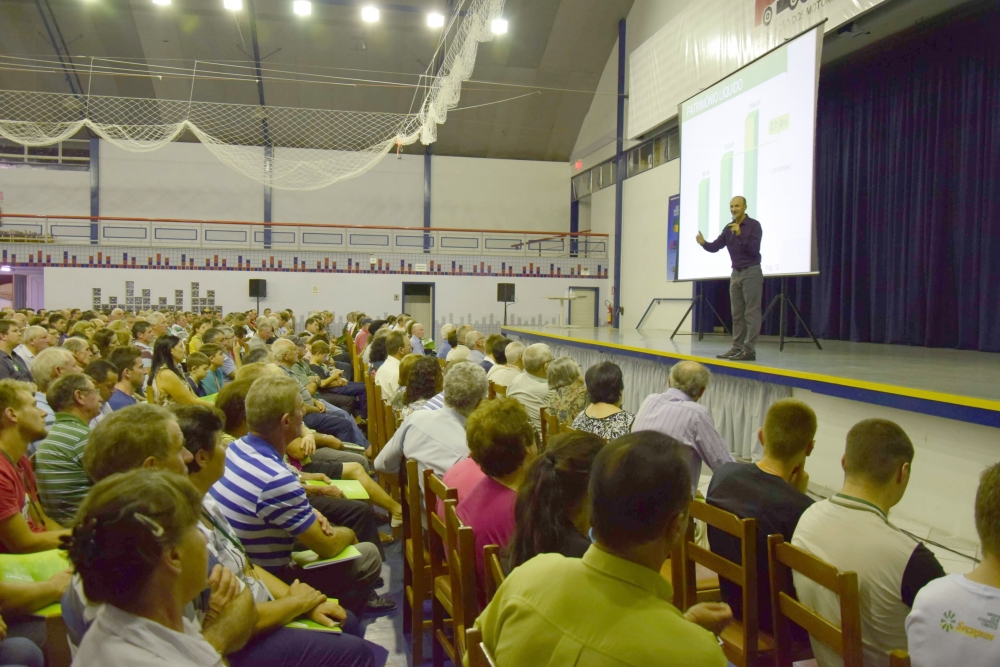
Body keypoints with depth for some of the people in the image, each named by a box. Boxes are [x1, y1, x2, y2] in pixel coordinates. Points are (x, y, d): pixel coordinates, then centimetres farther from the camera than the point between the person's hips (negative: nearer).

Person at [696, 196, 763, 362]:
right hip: (736, 273, 7)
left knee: (751, 313, -7)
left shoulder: (754, 225, -8)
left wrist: (740, 235, -27)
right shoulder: (729, 228, 11)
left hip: (751, 272, -7)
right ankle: (737, 348, 10)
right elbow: (715, 247, 5)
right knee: (737, 314, 7)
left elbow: (754, 250, -17)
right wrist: (703, 243, -16)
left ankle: (749, 350, -8)